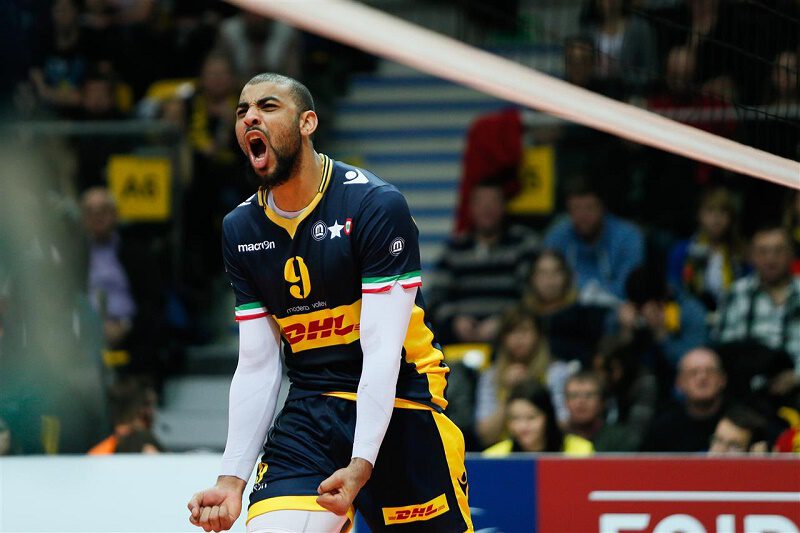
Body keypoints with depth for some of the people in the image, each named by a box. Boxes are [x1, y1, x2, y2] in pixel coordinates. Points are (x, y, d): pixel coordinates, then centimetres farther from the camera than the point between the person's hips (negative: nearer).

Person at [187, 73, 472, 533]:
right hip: (307, 412, 4)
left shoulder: (376, 205, -14)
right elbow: (257, 366, 5)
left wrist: (361, 466, -28)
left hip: (398, 405, -4)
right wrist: (232, 480, -4)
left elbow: (382, 352, -19)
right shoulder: (241, 230, 5)